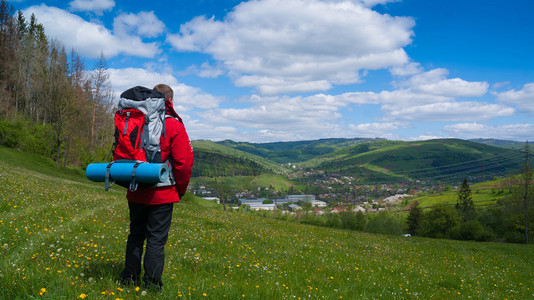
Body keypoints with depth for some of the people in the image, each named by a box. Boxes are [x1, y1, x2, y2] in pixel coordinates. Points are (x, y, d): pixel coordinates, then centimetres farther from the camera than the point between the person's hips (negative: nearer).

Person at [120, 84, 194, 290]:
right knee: (156, 239, 4)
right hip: (162, 195, -4)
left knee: (135, 235, 18)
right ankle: (151, 284, 9)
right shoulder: (174, 126, -10)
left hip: (136, 193, 4)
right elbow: (183, 162, -13)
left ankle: (129, 278, 24)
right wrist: (181, 190, 1)